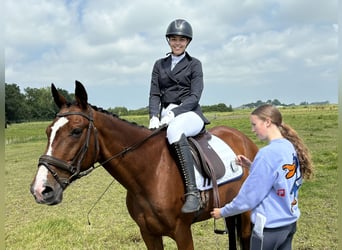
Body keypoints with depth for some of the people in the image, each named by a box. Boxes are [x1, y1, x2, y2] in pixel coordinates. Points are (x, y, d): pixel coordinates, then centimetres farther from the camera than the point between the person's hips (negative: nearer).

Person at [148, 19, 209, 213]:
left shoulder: (194, 64, 8)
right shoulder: (160, 64, 18)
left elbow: (195, 96, -4)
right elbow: (154, 94, 9)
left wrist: (174, 113, -19)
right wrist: (154, 116, -11)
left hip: (189, 114, -5)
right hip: (166, 117, 5)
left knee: (174, 130, -39)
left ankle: (193, 192, -42)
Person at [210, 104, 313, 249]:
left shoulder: (267, 153, -22)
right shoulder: (291, 148, 2)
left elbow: (249, 196, -16)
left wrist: (223, 212, -3)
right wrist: (252, 166, 7)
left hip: (270, 226, -8)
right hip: (290, 222, 8)